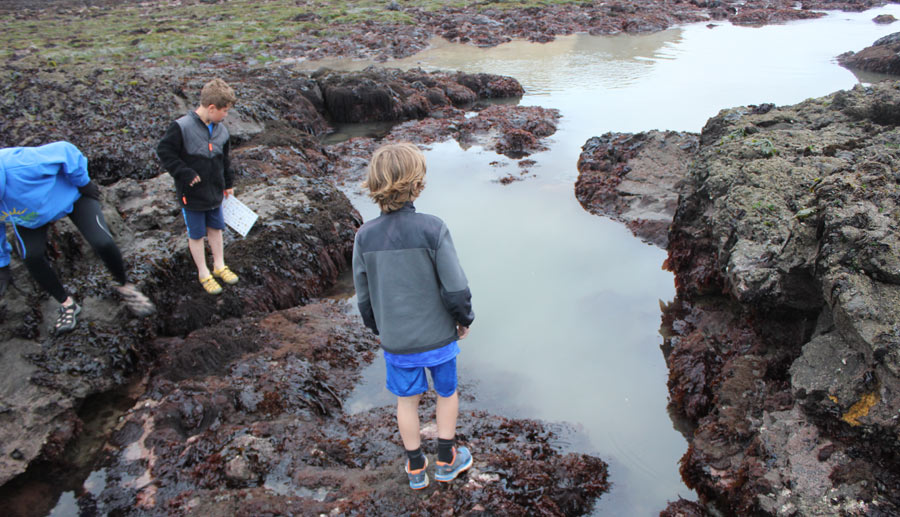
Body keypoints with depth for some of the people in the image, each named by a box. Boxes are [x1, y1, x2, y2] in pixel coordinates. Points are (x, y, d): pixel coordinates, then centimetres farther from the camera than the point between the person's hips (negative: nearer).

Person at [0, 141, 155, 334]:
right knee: (32, 257, -14)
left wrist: (84, 183, -20)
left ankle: (125, 286, 13)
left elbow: (65, 151, -32)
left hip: (69, 193, -4)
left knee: (102, 243, -18)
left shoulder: (18, 164, -46)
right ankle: (67, 304, 14)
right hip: (28, 214, 4)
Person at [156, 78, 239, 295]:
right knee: (196, 234, 8)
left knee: (216, 228, 18)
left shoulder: (221, 130, 1)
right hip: (192, 195, -6)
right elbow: (164, 151, -16)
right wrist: (185, 173, -21)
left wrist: (228, 184, 18)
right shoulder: (181, 127, -21)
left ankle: (219, 265, 35)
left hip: (214, 192, 6)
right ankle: (203, 273, 23)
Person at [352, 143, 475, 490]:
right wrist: (465, 319, 2)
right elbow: (456, 289, -18)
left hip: (396, 341, 2)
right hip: (438, 336, -2)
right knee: (447, 393, 22)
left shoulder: (365, 237, -11)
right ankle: (446, 460, 38)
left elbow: (364, 297, -1)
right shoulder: (432, 230, -22)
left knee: (407, 400, 22)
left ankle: (415, 468, 38)